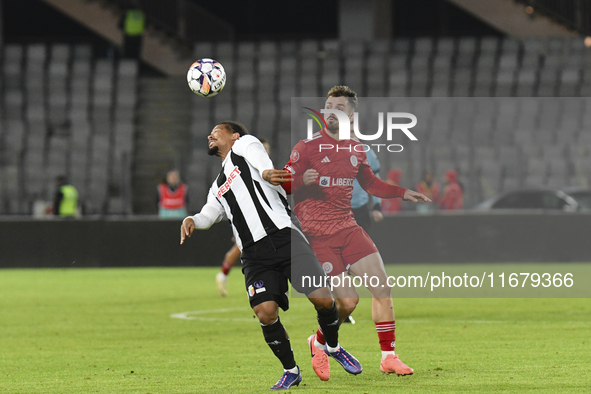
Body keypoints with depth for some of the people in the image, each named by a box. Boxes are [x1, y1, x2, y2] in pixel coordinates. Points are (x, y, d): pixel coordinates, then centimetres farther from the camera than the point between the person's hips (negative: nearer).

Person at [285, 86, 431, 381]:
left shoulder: (356, 150, 11)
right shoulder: (307, 147, -6)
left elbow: (370, 184, 27)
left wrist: (403, 193, 17)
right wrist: (302, 180, -28)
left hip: (348, 228, 6)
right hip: (317, 235, -6)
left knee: (382, 287, -5)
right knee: (347, 301, -13)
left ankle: (388, 357, 6)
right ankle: (319, 344, 16)